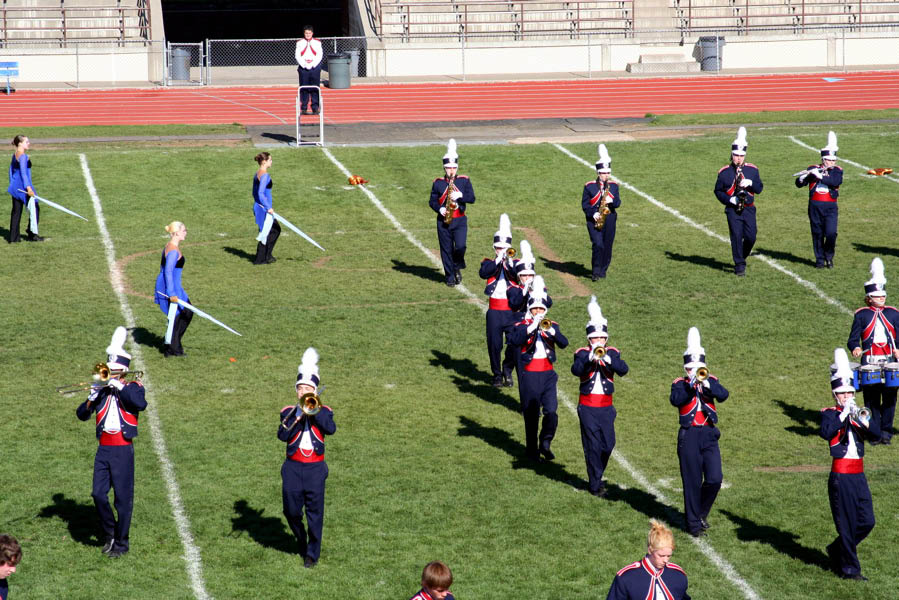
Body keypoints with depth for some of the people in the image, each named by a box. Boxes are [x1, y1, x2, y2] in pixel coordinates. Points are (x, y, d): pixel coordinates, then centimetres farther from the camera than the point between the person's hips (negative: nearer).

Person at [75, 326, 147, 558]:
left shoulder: (132, 388, 0)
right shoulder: (101, 390, 10)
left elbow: (141, 404, -23)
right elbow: (82, 414, 4)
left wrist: (119, 386, -20)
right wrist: (91, 398, -14)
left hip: (123, 451, -4)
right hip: (103, 449, 4)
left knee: (123, 498, -1)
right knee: (98, 494, -1)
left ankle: (121, 543, 10)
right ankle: (109, 534, 20)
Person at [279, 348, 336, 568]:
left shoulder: (322, 411, 5)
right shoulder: (289, 412, 6)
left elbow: (331, 429, -17)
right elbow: (282, 435, -12)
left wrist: (313, 408, -15)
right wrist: (298, 414, -19)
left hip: (315, 468, -1)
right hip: (293, 468, 1)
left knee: (315, 512, -2)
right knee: (291, 510, 4)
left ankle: (312, 553, 8)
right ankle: (301, 540, 32)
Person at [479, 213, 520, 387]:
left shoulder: (515, 263, 8)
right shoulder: (489, 263, 6)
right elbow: (483, 273, -16)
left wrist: (509, 262, -26)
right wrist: (498, 259, -21)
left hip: (512, 310, 0)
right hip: (495, 311, 0)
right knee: (494, 344, 1)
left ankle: (508, 370, 19)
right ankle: (497, 375, 15)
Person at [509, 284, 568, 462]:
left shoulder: (552, 326, 8)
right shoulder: (522, 326, -1)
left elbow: (564, 343, -8)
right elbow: (515, 340, -22)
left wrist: (551, 331, -25)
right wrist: (532, 327, -28)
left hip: (548, 375, 2)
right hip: (529, 376, -2)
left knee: (551, 411, -8)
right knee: (531, 415, 4)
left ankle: (545, 443, 11)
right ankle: (532, 449, 16)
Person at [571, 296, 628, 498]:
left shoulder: (612, 353, 4)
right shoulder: (582, 353, -3)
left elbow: (623, 369, -14)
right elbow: (576, 370, -23)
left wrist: (608, 359, -30)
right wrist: (590, 357, -35)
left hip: (606, 407, 3)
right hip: (588, 407, -3)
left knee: (608, 444, 3)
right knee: (592, 445, -2)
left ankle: (596, 475, 26)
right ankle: (595, 485, 6)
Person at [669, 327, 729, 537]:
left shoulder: (711, 381, 9)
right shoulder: (680, 384, 2)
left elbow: (723, 395, -11)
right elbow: (675, 400, -20)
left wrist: (706, 383, -26)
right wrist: (691, 384, -28)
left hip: (709, 435, 3)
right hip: (689, 437, -3)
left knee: (714, 479, -4)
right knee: (692, 481, 0)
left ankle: (701, 513, 20)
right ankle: (693, 523, 9)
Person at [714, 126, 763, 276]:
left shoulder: (753, 170, 6)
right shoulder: (724, 172, 1)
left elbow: (759, 189, 5)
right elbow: (718, 191, 5)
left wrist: (750, 183, -16)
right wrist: (730, 199, -12)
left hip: (749, 208, 2)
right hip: (733, 209, -2)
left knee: (751, 237, -1)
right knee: (736, 237, -9)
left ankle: (742, 257, 27)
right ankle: (740, 266, -3)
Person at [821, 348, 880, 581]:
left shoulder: (862, 413, 11)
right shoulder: (830, 414, -2)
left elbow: (876, 433, -5)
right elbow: (826, 432, -24)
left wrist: (861, 419, -20)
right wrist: (844, 413, -22)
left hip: (859, 475, 5)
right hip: (841, 476, -5)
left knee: (867, 522, 6)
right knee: (847, 524, -2)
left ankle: (836, 550, 28)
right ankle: (849, 568, 8)